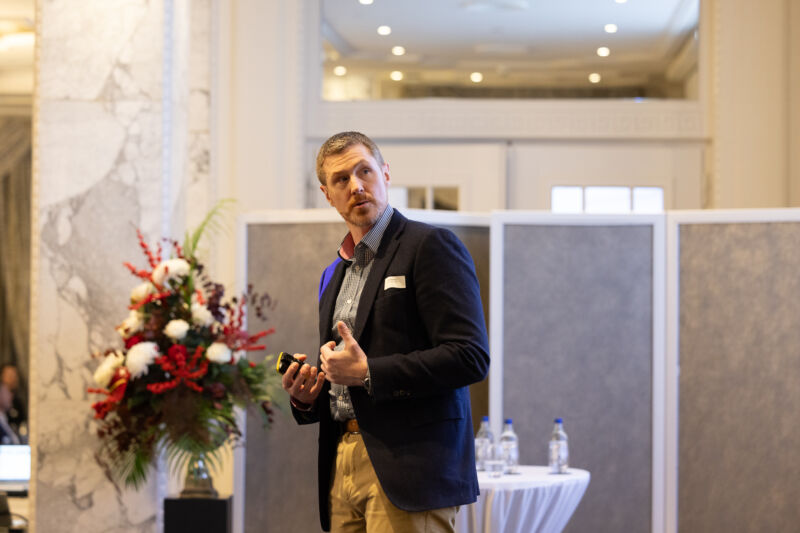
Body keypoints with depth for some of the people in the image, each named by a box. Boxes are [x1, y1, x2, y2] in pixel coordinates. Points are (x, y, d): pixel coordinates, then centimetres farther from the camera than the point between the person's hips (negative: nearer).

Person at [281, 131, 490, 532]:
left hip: (408, 470, -7)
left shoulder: (431, 246, -4)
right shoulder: (334, 275, 21)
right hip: (343, 466, 7)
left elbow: (470, 356, -14)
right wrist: (306, 398, 6)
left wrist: (367, 373, -14)